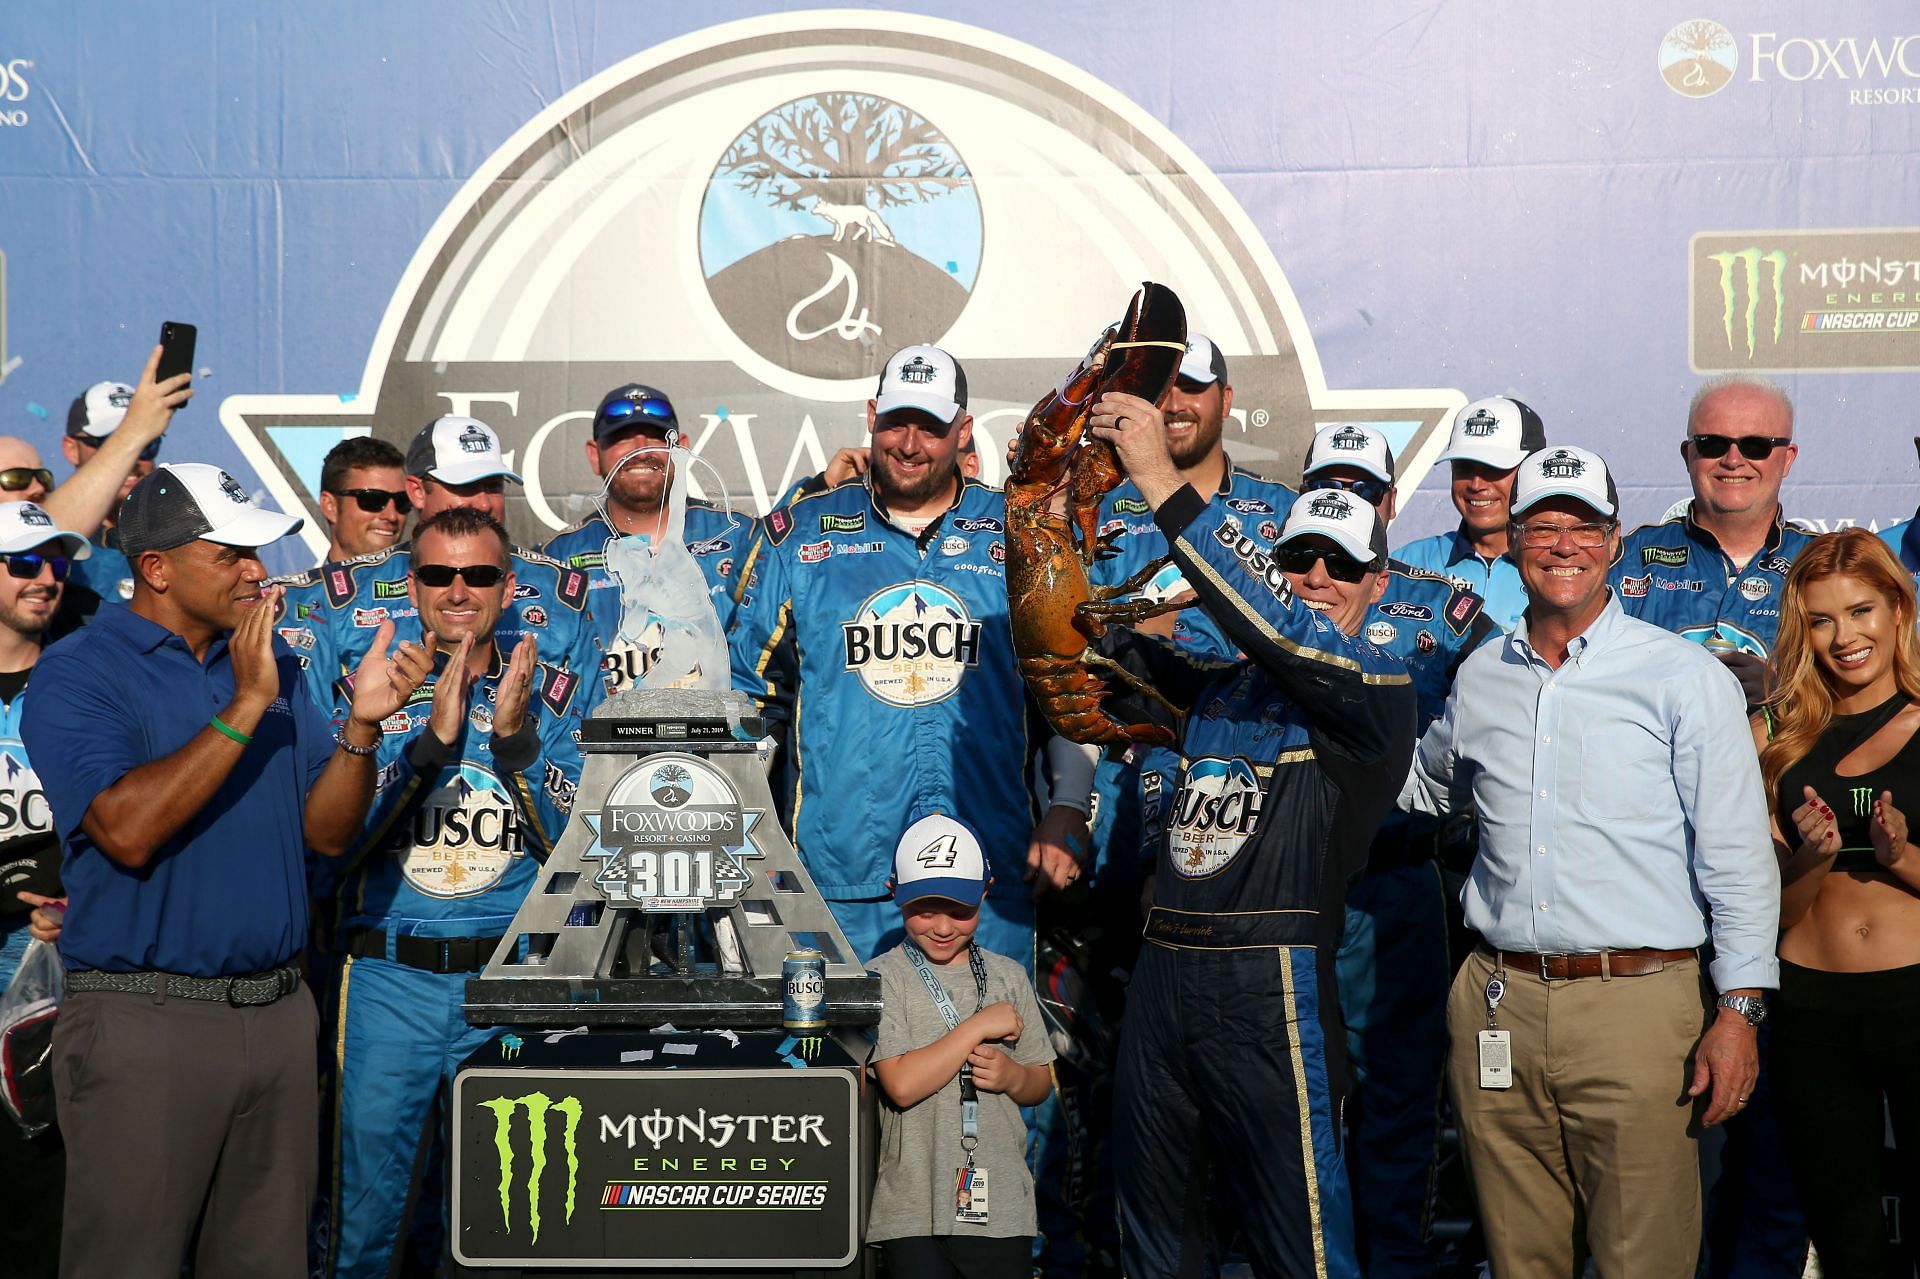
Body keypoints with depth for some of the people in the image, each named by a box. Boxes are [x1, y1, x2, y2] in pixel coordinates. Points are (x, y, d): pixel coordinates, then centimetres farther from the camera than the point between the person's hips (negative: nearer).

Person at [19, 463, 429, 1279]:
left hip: (279, 1013, 5)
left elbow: (328, 834, 6)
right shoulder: (78, 674, -7)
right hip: (144, 1021, -5)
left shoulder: (273, 663, 10)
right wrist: (246, 708, -21)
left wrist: (361, 725, -10)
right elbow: (129, 831, -22)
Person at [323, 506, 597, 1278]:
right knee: (366, 1196, 2)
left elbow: (575, 841, -3)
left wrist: (515, 736, -17)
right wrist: (433, 738, -18)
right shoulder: (368, 691, 6)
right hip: (389, 978, 0)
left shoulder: (557, 694, 6)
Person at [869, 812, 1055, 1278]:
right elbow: (901, 1085, -17)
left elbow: (1040, 1085, 16)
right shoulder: (885, 978, -4)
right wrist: (980, 1027, -12)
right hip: (914, 1210, -3)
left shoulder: (1008, 977, 10)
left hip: (1001, 1204, 3)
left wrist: (1012, 1077, -7)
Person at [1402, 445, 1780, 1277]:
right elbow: (1426, 788, 31)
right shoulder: (1480, 678, 11)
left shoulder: (1685, 678, -1)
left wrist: (1739, 1009, -9)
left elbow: (1737, 858, -3)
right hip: (1497, 1004, 4)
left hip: (1636, 1005, -4)